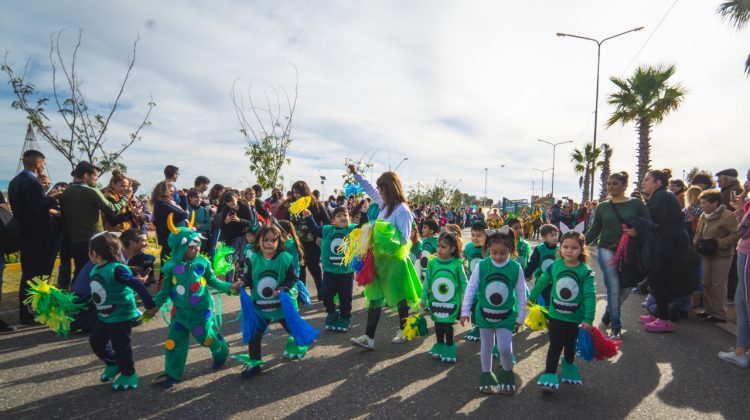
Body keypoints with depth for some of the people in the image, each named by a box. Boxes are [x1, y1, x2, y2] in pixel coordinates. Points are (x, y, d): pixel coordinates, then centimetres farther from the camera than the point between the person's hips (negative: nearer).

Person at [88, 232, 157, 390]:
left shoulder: (116, 270, -27)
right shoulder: (96, 269, 1)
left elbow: (138, 286, -31)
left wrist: (149, 305, -31)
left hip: (121, 316, -9)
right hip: (103, 316, 9)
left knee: (120, 346, 2)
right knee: (96, 342, 20)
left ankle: (129, 375, 21)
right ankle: (113, 365, 41)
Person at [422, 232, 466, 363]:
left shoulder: (457, 264, -13)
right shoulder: (432, 263, -7)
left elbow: (464, 283, -4)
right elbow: (427, 282, 2)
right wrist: (423, 298, 5)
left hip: (451, 302, -3)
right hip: (435, 301, 3)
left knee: (448, 325, 5)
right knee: (438, 325, 16)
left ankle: (449, 350, 26)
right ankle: (439, 347, 36)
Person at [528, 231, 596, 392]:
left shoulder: (585, 272, -16)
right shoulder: (554, 266, -10)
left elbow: (590, 296, -17)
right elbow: (541, 283, 5)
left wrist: (588, 319, -20)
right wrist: (531, 298, 15)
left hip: (576, 317, 0)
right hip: (556, 314, 0)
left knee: (570, 345, 20)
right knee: (555, 345, -3)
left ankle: (569, 368, 44)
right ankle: (550, 375, 4)